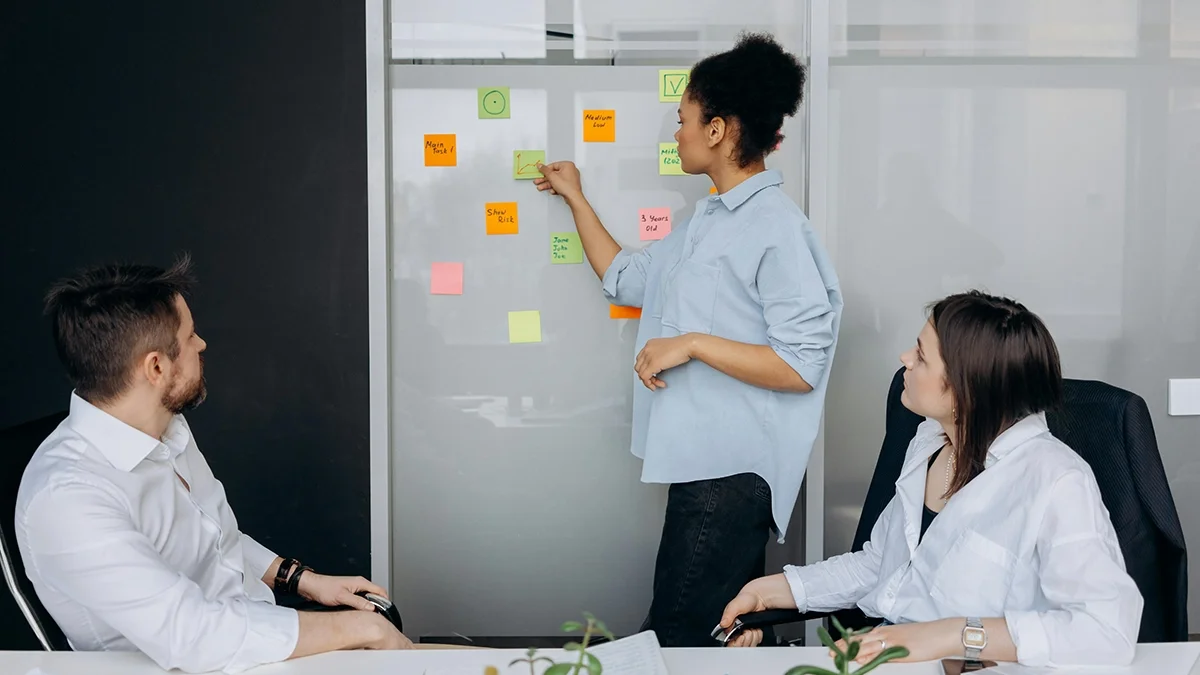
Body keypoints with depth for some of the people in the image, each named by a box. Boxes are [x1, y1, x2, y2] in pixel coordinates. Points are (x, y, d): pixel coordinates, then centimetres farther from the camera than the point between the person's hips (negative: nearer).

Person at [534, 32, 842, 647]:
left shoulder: (778, 230, -15)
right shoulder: (708, 222, 15)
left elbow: (803, 366, -21)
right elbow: (624, 279, 28)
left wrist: (692, 344, -20)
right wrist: (576, 200, 31)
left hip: (734, 472, -10)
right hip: (701, 459, 10)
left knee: (676, 634, -8)